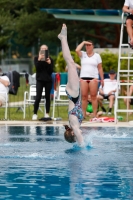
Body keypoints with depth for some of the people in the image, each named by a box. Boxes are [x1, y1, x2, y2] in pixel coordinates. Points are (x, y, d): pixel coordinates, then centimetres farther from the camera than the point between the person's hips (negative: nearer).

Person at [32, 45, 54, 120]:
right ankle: (35, 114, -3)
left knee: (47, 97, 4)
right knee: (38, 97, -10)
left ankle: (47, 114, 10)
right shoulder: (36, 58, 3)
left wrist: (49, 63, -17)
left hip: (48, 80, 1)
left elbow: (51, 71, -2)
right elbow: (37, 68, -10)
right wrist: (39, 60, -20)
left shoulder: (50, 59, 3)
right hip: (40, 80, -1)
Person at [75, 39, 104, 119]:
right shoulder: (83, 54, 12)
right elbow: (77, 50, -9)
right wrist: (83, 42, 0)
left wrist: (102, 79, 2)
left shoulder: (97, 56, 9)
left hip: (93, 78, -2)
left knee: (93, 96, -5)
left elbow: (100, 68, 7)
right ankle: (83, 114, 0)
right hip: (83, 77, 2)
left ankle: (95, 114, -6)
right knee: (84, 96, -1)